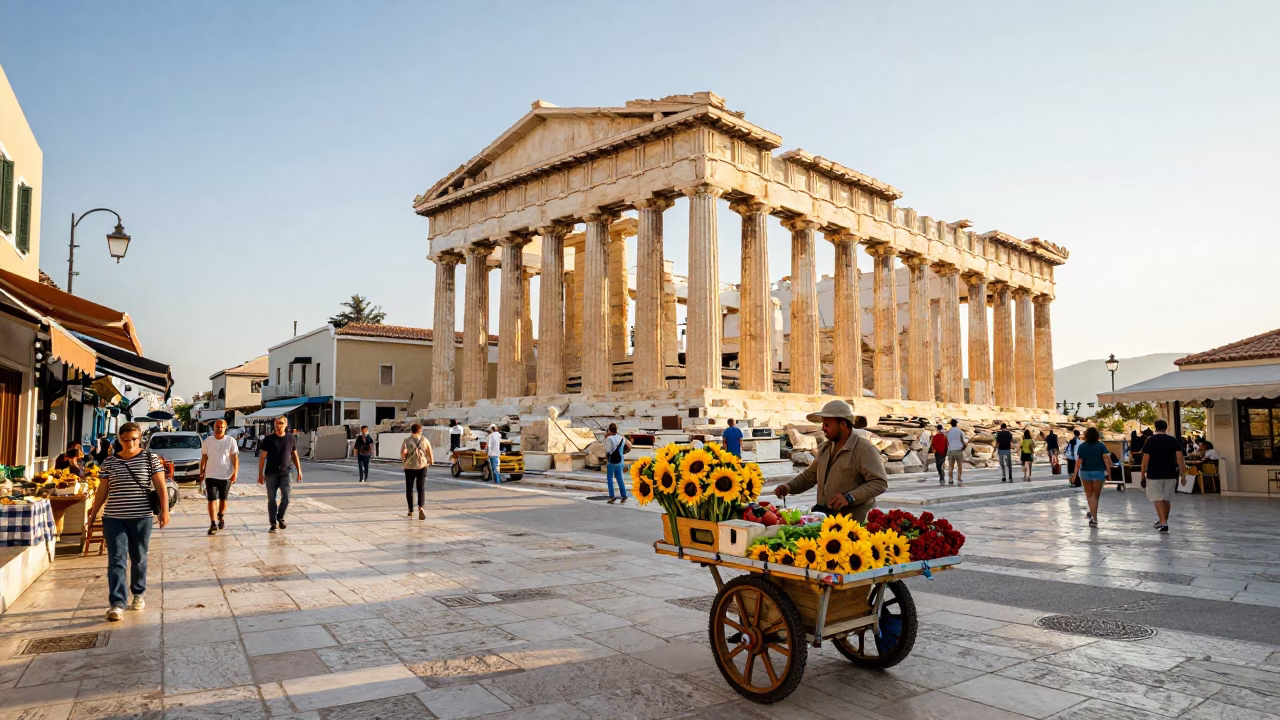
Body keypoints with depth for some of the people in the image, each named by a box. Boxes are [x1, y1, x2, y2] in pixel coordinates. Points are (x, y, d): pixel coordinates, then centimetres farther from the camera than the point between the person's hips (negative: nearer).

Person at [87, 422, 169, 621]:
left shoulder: (150, 459, -1)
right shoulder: (110, 462, 6)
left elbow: (161, 486, -5)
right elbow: (102, 490, 11)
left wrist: (164, 510, -13)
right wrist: (93, 514, 11)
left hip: (141, 517, -1)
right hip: (113, 518, 1)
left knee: (138, 558, 11)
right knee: (116, 560, -5)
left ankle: (139, 593, 32)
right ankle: (117, 604, -6)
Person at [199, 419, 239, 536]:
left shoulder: (231, 441, -5)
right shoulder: (207, 441, 2)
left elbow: (235, 458, -5)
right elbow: (204, 458, 9)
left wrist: (235, 473, -12)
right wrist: (201, 472, 7)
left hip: (226, 476, 0)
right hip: (211, 476, 0)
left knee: (223, 499, 15)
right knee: (212, 500, -6)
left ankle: (220, 518, 37)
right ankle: (213, 524, -5)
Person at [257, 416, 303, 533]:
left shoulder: (291, 438, 4)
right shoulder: (268, 439, -1)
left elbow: (295, 455, 12)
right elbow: (262, 457, 0)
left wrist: (299, 471, 8)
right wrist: (260, 474, -3)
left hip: (286, 472, 1)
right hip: (271, 473, -1)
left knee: (286, 498, -6)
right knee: (271, 499, 3)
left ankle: (280, 517, 19)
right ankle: (273, 523, 12)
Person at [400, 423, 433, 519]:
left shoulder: (407, 441, -2)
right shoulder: (425, 440, 2)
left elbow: (403, 452, -17)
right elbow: (430, 453, -2)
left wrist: (403, 459, 3)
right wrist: (431, 462, 15)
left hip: (409, 467, 0)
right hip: (422, 466, 0)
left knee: (409, 489, 12)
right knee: (421, 488, 4)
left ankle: (411, 511, 15)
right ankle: (421, 506, -19)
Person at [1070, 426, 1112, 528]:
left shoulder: (1082, 446, -2)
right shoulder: (1101, 445, -2)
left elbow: (1079, 461, -9)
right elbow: (1106, 459, -10)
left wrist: (1075, 474, -8)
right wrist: (1109, 473, -6)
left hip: (1085, 473, 0)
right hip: (1099, 473, 0)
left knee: (1089, 495, 8)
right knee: (1096, 495, 11)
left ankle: (1093, 516, -3)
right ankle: (1093, 515, 9)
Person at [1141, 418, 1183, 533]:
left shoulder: (1150, 441, -5)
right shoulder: (1173, 440, 2)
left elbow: (1145, 460, -9)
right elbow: (1180, 457, -6)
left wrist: (1143, 476, -3)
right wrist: (1182, 471, -2)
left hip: (1154, 474, -3)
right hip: (1170, 474, 3)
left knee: (1157, 498, 1)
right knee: (1167, 499, 16)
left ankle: (1163, 522, -13)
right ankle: (1164, 521, 29)